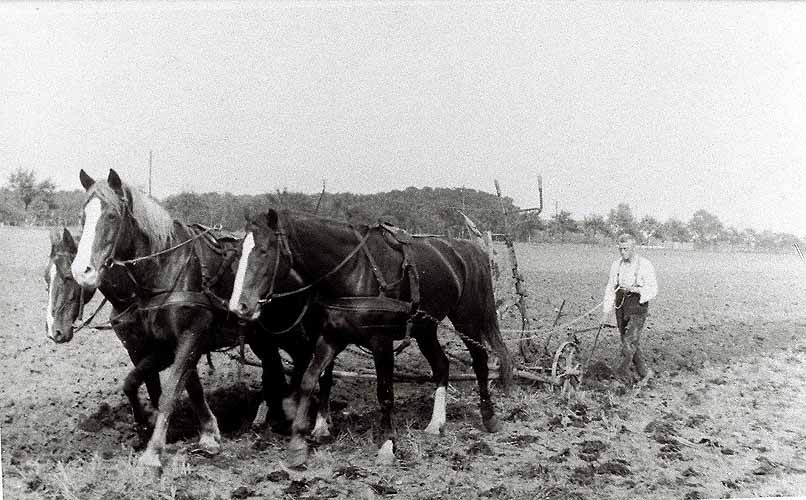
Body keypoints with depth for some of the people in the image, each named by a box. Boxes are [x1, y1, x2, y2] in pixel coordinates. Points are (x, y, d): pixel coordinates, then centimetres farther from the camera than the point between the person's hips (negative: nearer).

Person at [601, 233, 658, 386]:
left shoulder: (645, 266, -7)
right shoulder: (616, 265, 7)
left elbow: (653, 290, -10)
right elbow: (610, 289, 10)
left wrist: (635, 289, -26)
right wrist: (606, 312, 5)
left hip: (638, 308, -5)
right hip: (621, 308, 5)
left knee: (630, 340, -16)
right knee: (628, 343, 9)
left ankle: (624, 371, -9)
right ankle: (645, 372, 22)